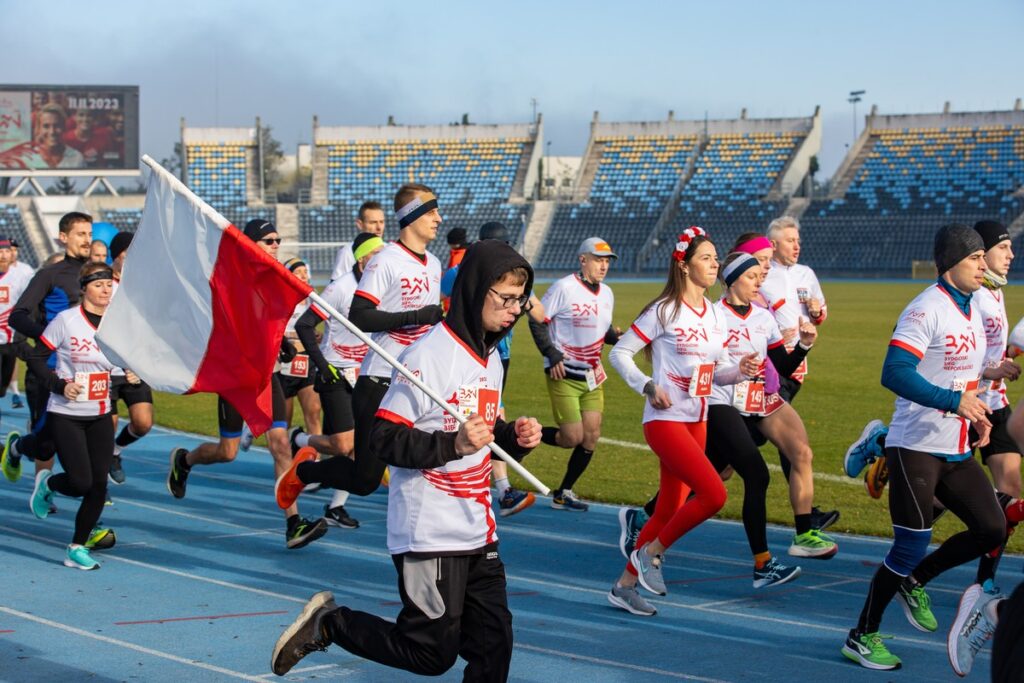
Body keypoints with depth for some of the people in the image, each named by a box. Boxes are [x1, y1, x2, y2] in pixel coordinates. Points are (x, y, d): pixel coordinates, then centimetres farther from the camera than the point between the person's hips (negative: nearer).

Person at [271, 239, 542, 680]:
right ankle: (327, 625, 14)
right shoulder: (429, 355, -16)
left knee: (493, 644, 5)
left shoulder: (490, 356, 12)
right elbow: (386, 439, -18)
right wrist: (454, 444, -29)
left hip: (478, 532, 8)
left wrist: (515, 436, 2)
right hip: (429, 535, -8)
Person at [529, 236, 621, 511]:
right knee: (572, 437, -11)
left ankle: (563, 493, 16)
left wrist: (617, 337, -2)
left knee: (591, 437, 2)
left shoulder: (607, 294, 10)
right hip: (564, 375, -7)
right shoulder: (564, 288, -12)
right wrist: (552, 355, -17)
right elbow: (537, 321, -9)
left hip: (592, 376, 7)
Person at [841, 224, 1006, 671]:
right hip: (916, 448, -8)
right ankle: (862, 638, 8)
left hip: (956, 451, 8)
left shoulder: (973, 311, 13)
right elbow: (895, 374, -25)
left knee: (992, 530, 2)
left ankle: (913, 582, 22)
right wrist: (954, 401, -27)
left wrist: (975, 415, 9)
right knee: (912, 544, -7)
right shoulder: (926, 309, -15)